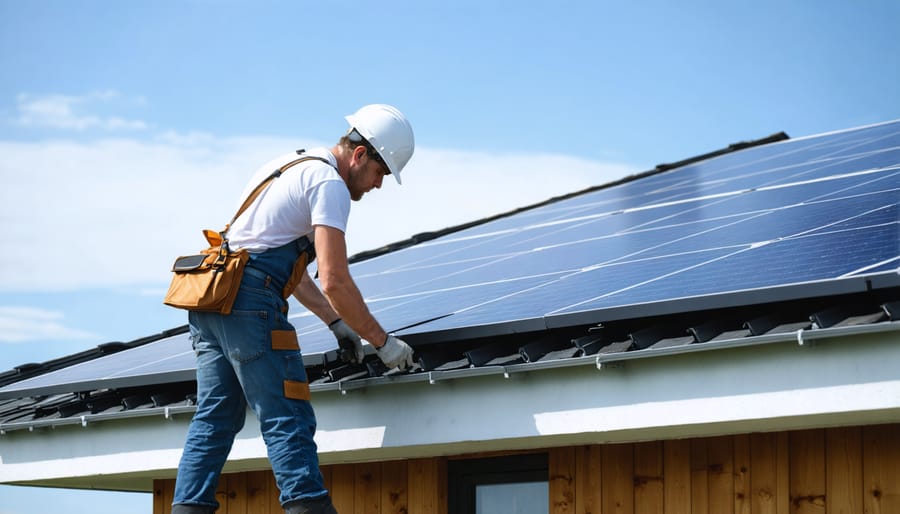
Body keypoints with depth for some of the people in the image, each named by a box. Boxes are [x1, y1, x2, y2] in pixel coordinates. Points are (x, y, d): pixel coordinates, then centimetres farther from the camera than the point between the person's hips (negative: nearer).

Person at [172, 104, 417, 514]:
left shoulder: (292, 168, 24)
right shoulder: (330, 184, -6)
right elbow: (334, 282, -14)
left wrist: (336, 323, 23)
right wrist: (382, 342, -6)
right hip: (250, 301, -9)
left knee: (214, 420, 11)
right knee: (288, 422, -9)